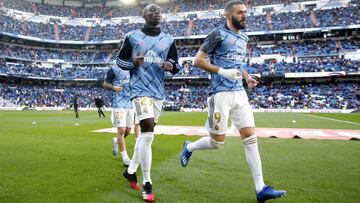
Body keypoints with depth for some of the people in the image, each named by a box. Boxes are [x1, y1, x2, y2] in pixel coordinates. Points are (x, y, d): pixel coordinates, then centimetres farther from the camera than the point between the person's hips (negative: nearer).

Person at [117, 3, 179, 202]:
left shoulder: (168, 40, 10)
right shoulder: (132, 36, 2)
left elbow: (175, 65, 14)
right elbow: (120, 61, 7)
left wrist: (170, 66, -10)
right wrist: (134, 62, -14)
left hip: (158, 92, 5)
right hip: (140, 90, -5)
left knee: (145, 134, 13)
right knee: (148, 134, -14)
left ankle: (130, 171, 33)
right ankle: (147, 184, -1)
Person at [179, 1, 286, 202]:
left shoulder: (244, 37, 16)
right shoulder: (219, 34, -7)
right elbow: (198, 60, -9)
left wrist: (247, 77, 10)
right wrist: (222, 72, -19)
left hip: (240, 93, 7)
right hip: (221, 94, -7)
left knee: (251, 139, 0)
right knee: (217, 142, 2)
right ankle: (189, 147, 33)